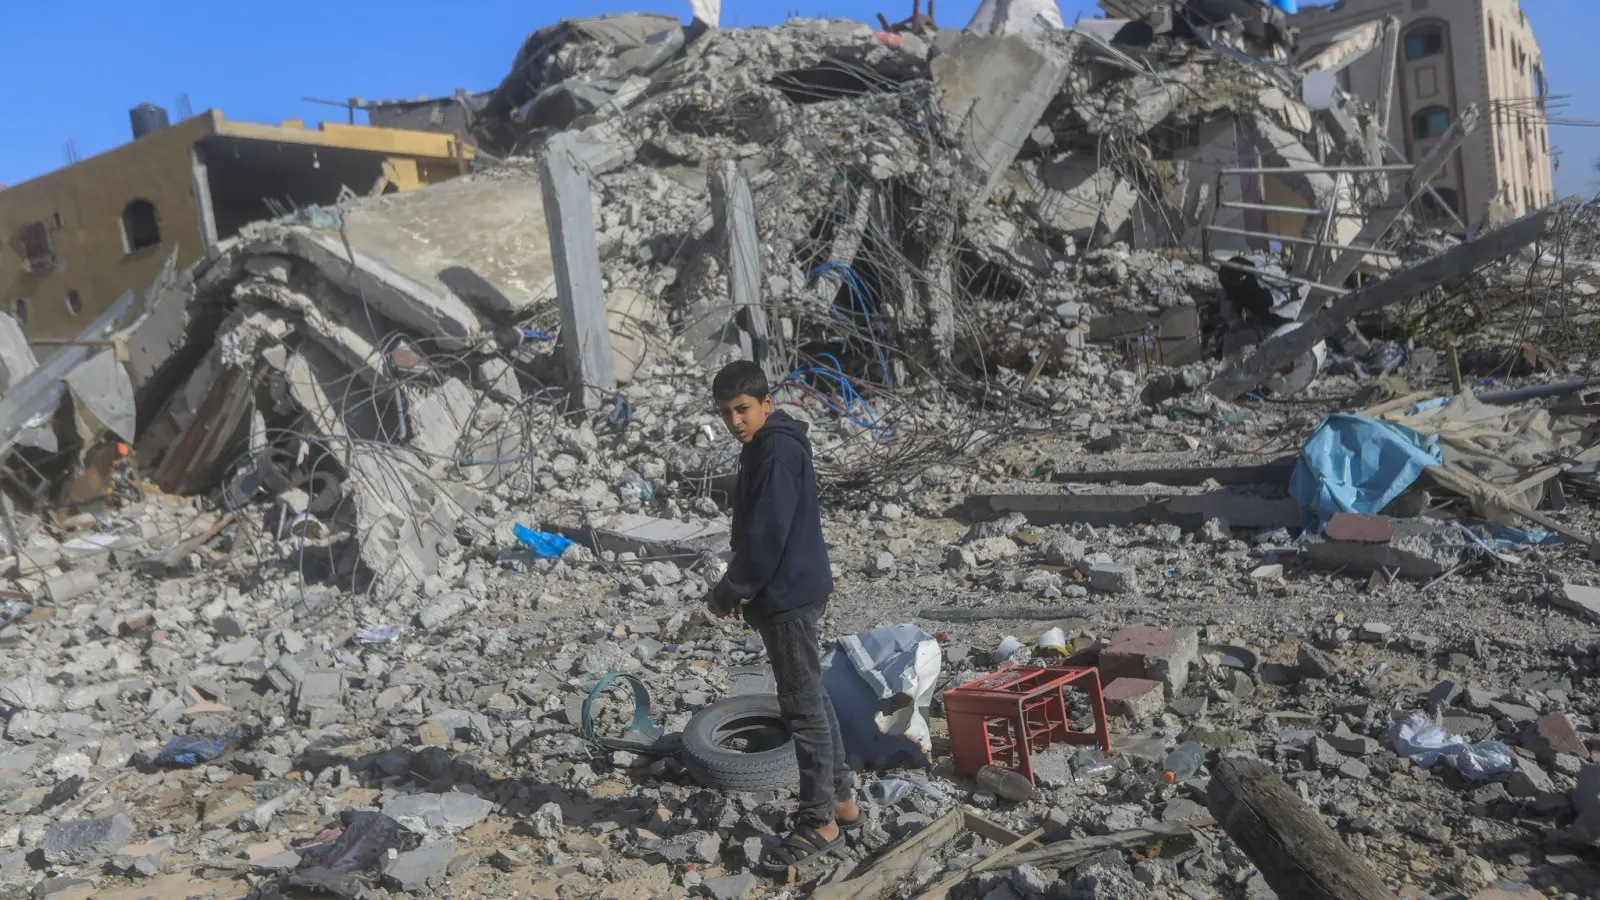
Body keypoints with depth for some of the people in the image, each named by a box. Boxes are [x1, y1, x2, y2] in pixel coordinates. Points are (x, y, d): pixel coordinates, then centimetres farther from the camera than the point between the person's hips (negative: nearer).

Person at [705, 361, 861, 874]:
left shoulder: (778, 450, -19)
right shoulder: (765, 447, 13)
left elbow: (768, 535, -24)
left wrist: (729, 592, -14)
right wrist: (742, 589, 13)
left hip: (790, 597, -10)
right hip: (787, 593, 10)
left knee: (803, 707, -2)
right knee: (812, 699, 17)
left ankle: (821, 822, 8)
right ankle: (841, 800, 28)